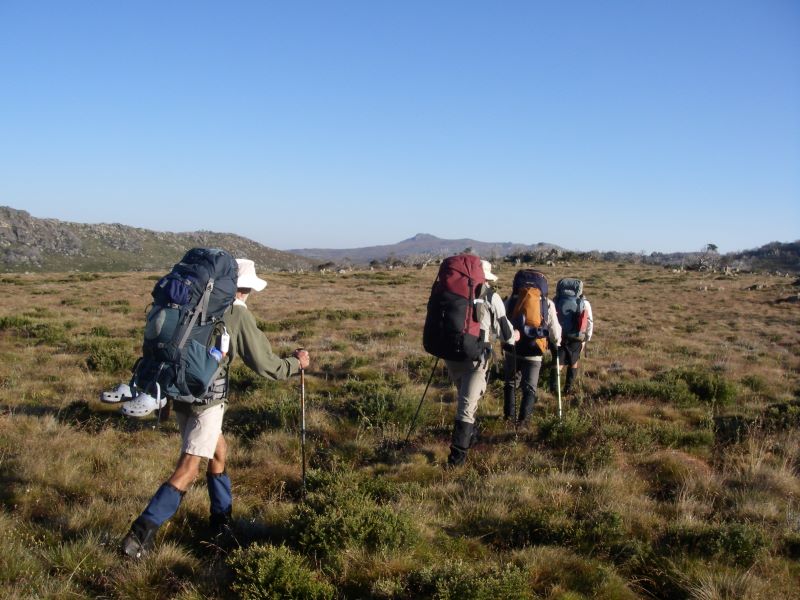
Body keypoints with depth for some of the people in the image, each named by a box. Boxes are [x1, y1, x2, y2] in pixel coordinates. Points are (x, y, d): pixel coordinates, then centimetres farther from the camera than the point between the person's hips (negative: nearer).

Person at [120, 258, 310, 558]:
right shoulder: (239, 315, -6)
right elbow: (265, 365, -4)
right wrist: (296, 363, 12)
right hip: (206, 398, -7)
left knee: (218, 451, 22)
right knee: (188, 469, -4)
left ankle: (222, 521, 31)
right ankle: (142, 532, -11)